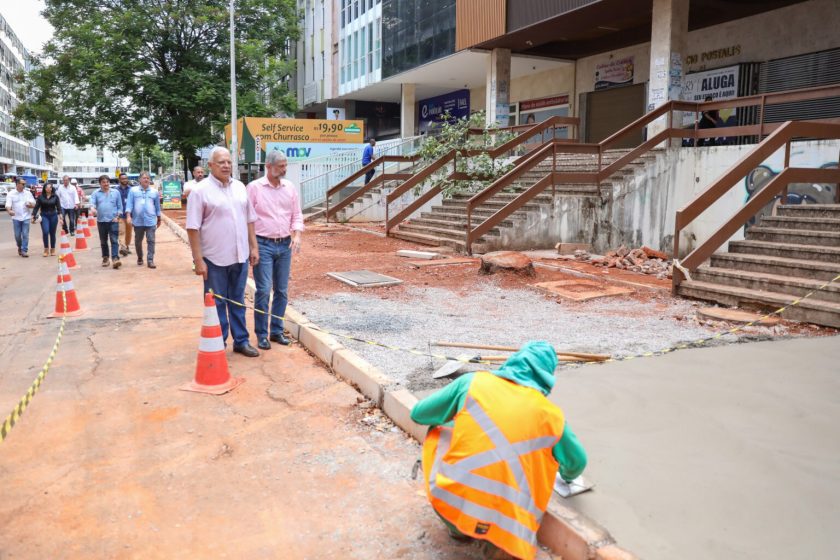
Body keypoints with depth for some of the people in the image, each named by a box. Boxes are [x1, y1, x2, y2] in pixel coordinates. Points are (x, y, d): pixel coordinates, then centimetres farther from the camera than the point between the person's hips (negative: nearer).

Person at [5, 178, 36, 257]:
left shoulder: (28, 193, 4)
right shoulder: (11, 194, -1)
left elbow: (34, 204, 6)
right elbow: (8, 205, -10)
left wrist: (30, 205, -19)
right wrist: (9, 211, -32)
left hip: (26, 217, 0)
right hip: (16, 218, 0)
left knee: (25, 235, -5)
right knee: (17, 235, 6)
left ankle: (24, 250, -2)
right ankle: (19, 247, 30)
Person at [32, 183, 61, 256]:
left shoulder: (55, 196, 2)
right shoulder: (40, 197, 2)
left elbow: (58, 206, 0)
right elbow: (36, 207, 3)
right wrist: (33, 216, -3)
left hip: (53, 216, 1)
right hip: (44, 216, -1)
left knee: (52, 233, 8)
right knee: (45, 232, -14)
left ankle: (52, 249, 21)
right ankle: (46, 249, -2)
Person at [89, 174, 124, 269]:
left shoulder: (116, 193, 7)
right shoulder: (96, 194, 8)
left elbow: (120, 206, 7)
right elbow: (92, 203, -7)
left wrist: (117, 216, -6)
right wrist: (93, 208, -30)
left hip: (113, 221, -2)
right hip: (101, 221, 2)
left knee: (114, 240, -11)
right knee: (103, 241, 10)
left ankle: (115, 259, -19)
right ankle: (105, 258, 22)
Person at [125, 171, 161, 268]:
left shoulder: (154, 192, 8)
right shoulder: (133, 190, 4)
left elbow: (157, 206, 14)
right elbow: (129, 204, 0)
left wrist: (159, 219, 18)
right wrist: (128, 216, -11)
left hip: (151, 221, 0)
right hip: (138, 221, 0)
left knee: (151, 241, -6)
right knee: (138, 241, 12)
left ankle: (150, 260, -5)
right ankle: (139, 258, 28)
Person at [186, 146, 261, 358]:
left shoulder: (240, 187, 8)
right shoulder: (201, 191, -9)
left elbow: (249, 219, 15)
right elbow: (193, 228, -11)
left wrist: (253, 247, 10)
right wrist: (198, 260, -15)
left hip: (240, 256, 5)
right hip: (215, 259, -5)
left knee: (238, 301, 14)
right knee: (216, 304, 6)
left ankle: (241, 341, 24)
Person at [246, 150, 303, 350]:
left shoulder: (290, 187, 8)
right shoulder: (254, 187, -4)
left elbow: (297, 215, 12)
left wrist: (297, 235, -4)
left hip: (285, 245, 4)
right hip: (263, 245, -4)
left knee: (282, 291, 8)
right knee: (264, 290, -5)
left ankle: (277, 331, 20)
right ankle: (262, 335, 6)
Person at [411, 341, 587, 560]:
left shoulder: (473, 381, 4)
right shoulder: (550, 414, 8)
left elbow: (418, 414, 13)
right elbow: (577, 463, 24)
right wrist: (567, 475, 48)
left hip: (448, 502, -1)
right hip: (502, 523, 1)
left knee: (437, 433, 24)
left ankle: (458, 526, 20)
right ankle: (498, 537, 7)